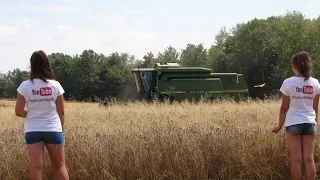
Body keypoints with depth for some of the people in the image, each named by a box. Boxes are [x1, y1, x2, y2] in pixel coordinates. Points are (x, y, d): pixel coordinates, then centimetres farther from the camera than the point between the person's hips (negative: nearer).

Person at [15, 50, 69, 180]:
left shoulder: (25, 86, -6)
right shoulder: (55, 85, -5)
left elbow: (19, 112, -4)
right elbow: (61, 112, 1)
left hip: (32, 131, 0)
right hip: (53, 130, 0)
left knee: (36, 167, -1)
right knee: (60, 166, 11)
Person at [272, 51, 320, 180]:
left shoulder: (289, 82, -10)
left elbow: (284, 107, -6)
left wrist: (280, 125, 5)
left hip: (294, 123, -3)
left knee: (296, 159, 1)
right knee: (309, 159, 4)